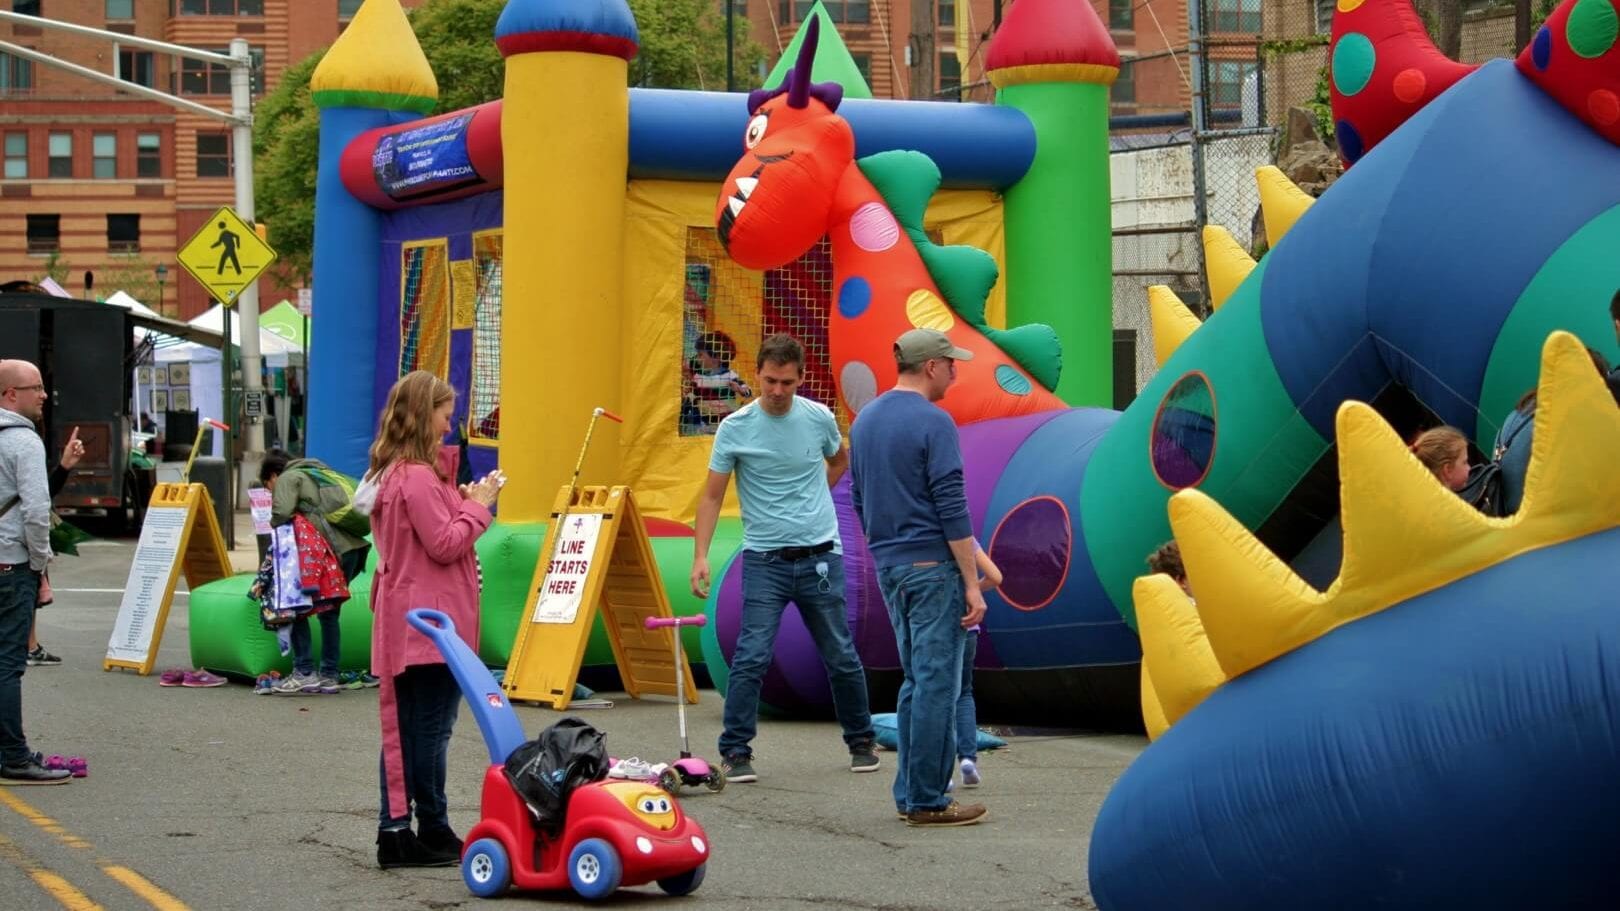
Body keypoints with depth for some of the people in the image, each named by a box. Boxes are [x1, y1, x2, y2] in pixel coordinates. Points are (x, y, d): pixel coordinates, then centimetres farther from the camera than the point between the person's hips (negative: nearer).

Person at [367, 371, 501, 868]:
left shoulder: (395, 472, 14)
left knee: (404, 728, 10)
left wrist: (461, 500, 6)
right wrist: (478, 506, -7)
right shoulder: (418, 477, -16)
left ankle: (395, 830, 12)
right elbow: (444, 545, -18)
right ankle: (433, 833, 2)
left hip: (405, 621, 10)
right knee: (430, 728, -3)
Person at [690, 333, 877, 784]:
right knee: (751, 659, -9)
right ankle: (735, 753, 0)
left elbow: (840, 461, 21)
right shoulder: (735, 428, -7)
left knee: (841, 658, 9)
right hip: (765, 560, -2)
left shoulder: (819, 418, 0)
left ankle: (861, 742, 26)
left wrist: (809, 500, 10)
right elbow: (712, 496, -4)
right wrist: (701, 556, -13)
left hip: (821, 555, 2)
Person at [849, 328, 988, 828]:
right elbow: (952, 509, -16)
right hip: (932, 566, -8)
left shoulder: (864, 420, 11)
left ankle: (910, 793, 15)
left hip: (888, 566, 8)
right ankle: (927, 800, -2)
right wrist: (973, 584, -14)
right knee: (938, 683, -3)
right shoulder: (933, 422, -13)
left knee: (915, 681, 14)